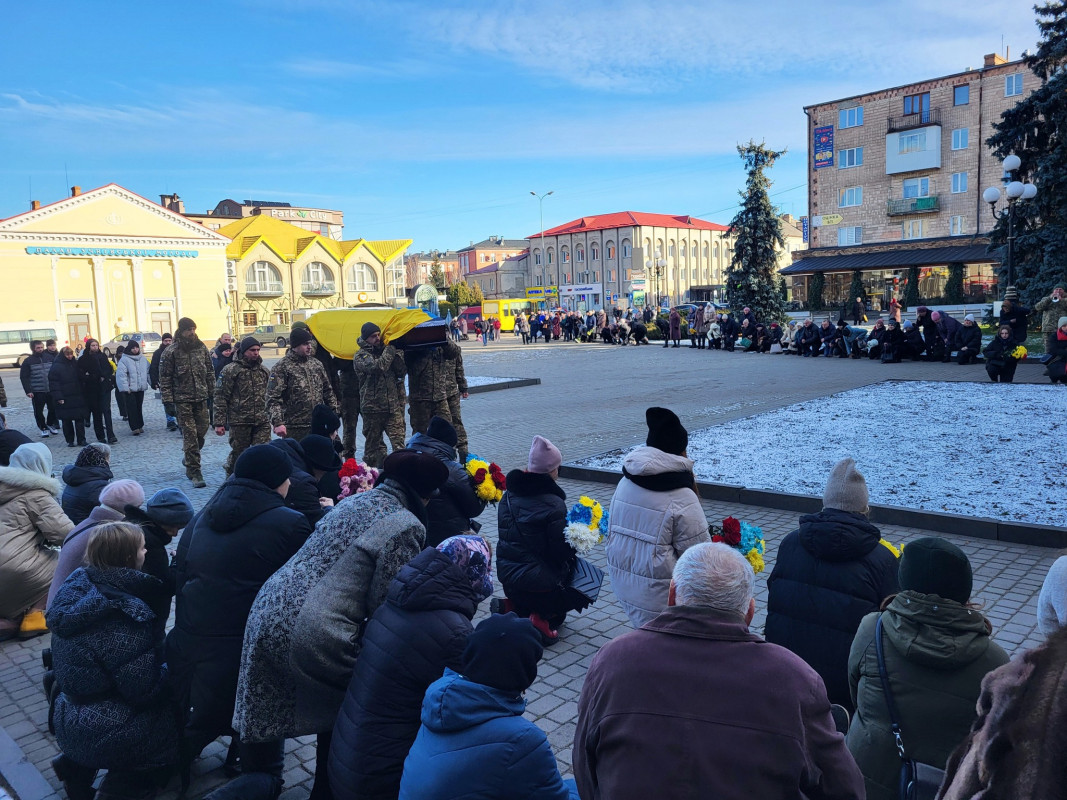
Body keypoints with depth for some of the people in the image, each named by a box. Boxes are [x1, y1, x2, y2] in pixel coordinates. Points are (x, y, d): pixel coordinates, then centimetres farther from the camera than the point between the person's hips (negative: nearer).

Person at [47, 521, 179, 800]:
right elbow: (145, 692, -22)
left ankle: (76, 767, 21)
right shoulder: (125, 618, -28)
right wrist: (169, 671, -3)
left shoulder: (76, 587, -5)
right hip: (106, 734, -7)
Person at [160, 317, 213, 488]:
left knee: (201, 431, 7)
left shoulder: (201, 348, 6)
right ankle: (194, 472, 1)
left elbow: (210, 371, 13)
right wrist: (168, 402, -9)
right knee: (190, 435, -5)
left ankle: (188, 458, 34)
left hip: (201, 398, 4)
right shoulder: (171, 352, -6)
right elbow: (165, 379, -5)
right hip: (182, 400, -4)